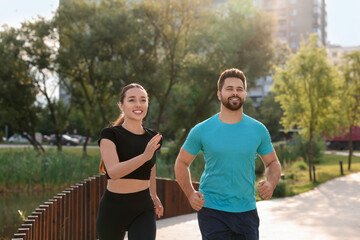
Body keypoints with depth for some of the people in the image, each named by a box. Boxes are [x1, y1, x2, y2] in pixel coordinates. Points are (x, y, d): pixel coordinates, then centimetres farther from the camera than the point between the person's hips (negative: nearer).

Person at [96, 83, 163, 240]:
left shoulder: (153, 138, 4)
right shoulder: (109, 134, -9)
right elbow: (113, 172, -24)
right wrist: (144, 156, -37)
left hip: (143, 211, 2)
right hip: (113, 209, -2)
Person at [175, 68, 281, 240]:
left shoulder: (258, 130, 2)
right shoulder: (202, 131, -3)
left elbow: (273, 163, 14)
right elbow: (182, 163, 8)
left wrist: (270, 184, -8)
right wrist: (190, 194, -6)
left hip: (246, 211, 3)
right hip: (212, 212, -2)